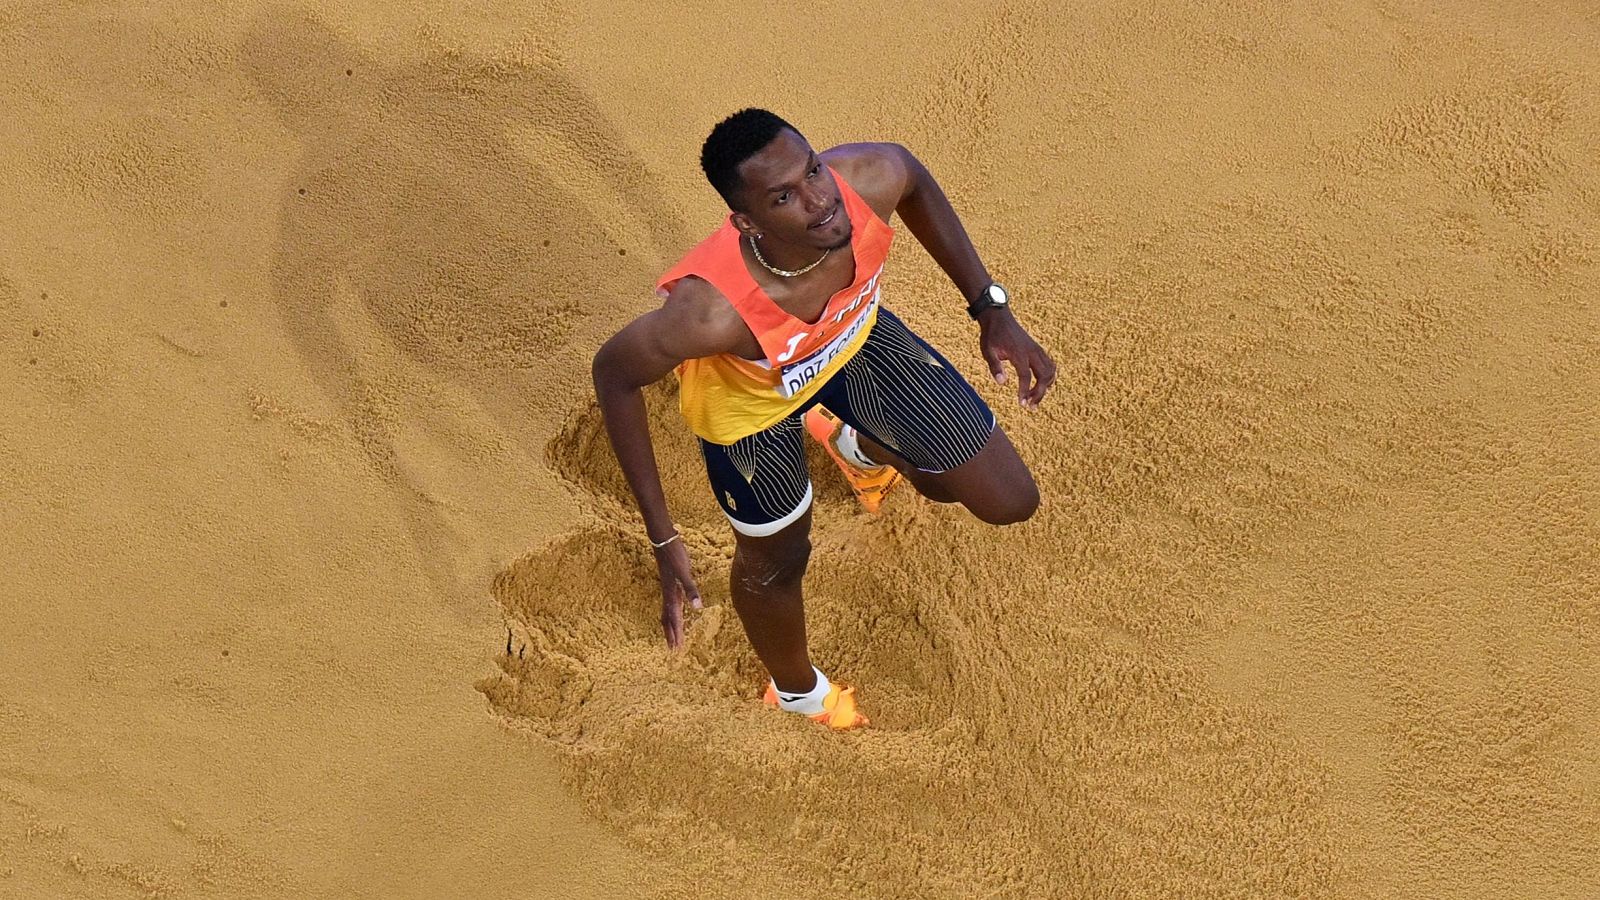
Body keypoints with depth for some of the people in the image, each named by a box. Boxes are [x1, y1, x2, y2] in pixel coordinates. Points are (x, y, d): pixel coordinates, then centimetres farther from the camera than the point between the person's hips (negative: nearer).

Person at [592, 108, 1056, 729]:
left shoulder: (868, 180, -38)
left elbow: (916, 182, -10)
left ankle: (861, 446, 45)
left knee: (1010, 501, 10)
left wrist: (991, 309, -8)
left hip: (856, 335, 4)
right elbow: (614, 375, -27)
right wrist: (663, 539, -25)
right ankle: (797, 691, 58)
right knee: (776, 559, 20)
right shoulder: (712, 310, -47)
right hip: (751, 399, -3)